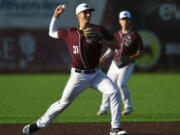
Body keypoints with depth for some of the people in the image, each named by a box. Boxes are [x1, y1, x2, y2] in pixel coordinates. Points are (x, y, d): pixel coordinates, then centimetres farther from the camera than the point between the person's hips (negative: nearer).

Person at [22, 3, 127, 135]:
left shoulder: (99, 30, -5)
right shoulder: (70, 33, -1)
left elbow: (117, 45, -6)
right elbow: (52, 33, 16)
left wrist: (101, 41, -23)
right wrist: (56, 16, 6)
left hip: (96, 74, 0)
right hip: (78, 76, 0)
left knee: (114, 92, -20)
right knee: (63, 103, 6)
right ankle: (39, 124, 24)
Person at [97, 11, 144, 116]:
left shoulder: (135, 36, -4)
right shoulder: (116, 35, 10)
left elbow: (140, 52, -4)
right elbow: (111, 48, 16)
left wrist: (128, 59, -18)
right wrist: (104, 57, -4)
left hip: (128, 65, -5)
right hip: (115, 64, 5)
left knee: (121, 83, -23)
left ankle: (128, 106, -7)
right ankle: (104, 108, 15)